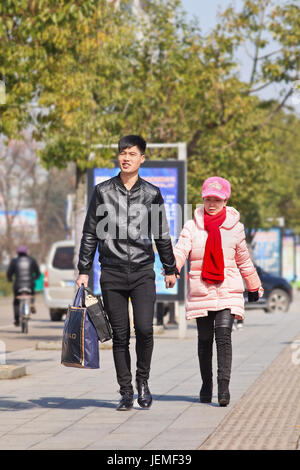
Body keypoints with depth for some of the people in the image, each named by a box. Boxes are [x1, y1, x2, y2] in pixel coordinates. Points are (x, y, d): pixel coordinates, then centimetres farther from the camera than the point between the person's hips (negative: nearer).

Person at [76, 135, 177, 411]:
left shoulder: (151, 194, 5)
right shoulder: (103, 192, 4)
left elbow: (161, 235, 13)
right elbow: (91, 233, 8)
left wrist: (170, 269, 17)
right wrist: (84, 270, 5)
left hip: (143, 272, 0)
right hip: (112, 273, 1)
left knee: (144, 328, -14)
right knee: (120, 334, 1)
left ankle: (143, 380, 8)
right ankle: (126, 392, 9)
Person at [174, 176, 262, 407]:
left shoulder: (235, 227, 6)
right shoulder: (192, 226, 4)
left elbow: (243, 260, 17)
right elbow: (181, 250, -10)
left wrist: (254, 287, 25)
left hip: (228, 291, -1)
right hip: (200, 292, 1)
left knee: (223, 335, -16)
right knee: (205, 340, 8)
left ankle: (224, 387, -21)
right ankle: (206, 386, 22)